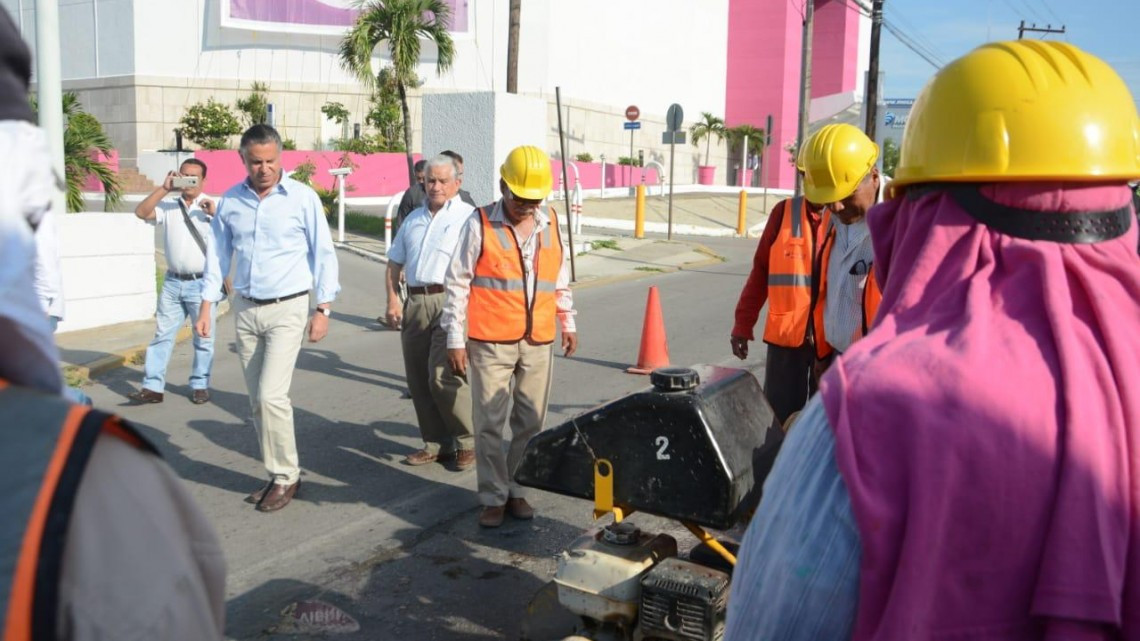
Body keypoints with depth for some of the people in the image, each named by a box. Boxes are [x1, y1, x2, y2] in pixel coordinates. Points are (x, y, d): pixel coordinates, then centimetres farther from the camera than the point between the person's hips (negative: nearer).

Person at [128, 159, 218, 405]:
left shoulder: (212, 207, -1)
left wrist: (214, 214, -26)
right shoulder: (168, 206, 7)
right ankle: (152, 387, 10)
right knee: (162, 334, 5)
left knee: (203, 338, 6)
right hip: (173, 282, 3)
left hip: (202, 283, -3)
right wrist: (164, 189, -10)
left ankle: (200, 385, 17)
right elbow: (141, 213, -6)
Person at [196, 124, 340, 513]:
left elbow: (323, 254, -4)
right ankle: (279, 475, 21)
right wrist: (207, 305, 6)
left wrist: (324, 308, -7)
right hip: (245, 309, 5)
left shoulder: (303, 198, -6)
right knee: (258, 400, 9)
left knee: (271, 395, -13)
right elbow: (218, 255, 11)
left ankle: (285, 476, 4)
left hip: (287, 308, -5)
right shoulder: (230, 201, 5)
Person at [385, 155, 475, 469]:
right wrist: (393, 300, 11)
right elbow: (395, 263, 23)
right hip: (415, 303, 7)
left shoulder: (467, 217, 0)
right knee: (418, 379, 8)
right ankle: (436, 443, 20)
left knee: (443, 377, -13)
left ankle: (468, 442, 5)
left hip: (450, 302, -7)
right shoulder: (414, 219, 21)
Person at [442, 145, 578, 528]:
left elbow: (560, 278, 20)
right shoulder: (480, 224, -5)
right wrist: (455, 339, -5)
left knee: (530, 423, 10)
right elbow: (458, 283, -4)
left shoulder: (550, 223, 8)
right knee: (490, 424, 2)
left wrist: (567, 323, 20)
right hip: (491, 342, -4)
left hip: (538, 343, 4)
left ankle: (517, 490, 25)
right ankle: (493, 497, 14)